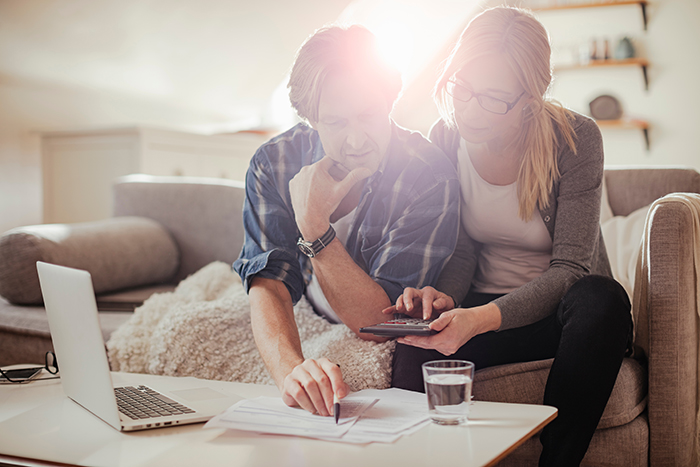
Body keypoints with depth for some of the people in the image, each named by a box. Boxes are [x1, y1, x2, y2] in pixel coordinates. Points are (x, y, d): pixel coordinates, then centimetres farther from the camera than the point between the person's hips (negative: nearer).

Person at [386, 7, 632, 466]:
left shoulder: (575, 138, -16)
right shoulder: (446, 138, -5)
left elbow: (570, 267, -21)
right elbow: (462, 249, -2)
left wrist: (484, 318, -38)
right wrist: (444, 296, -27)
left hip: (558, 309, -1)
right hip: (481, 309, 1)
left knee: (601, 300, -37)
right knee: (415, 344, -33)